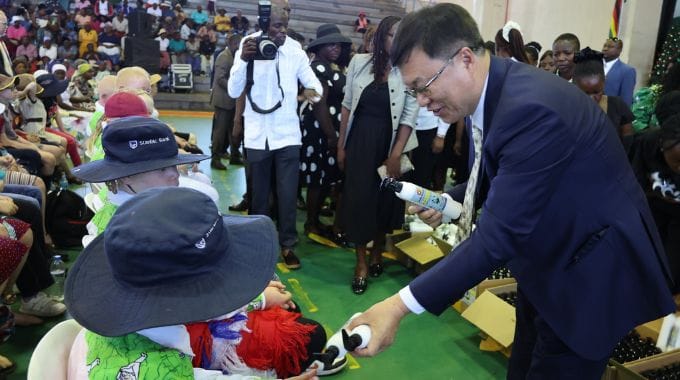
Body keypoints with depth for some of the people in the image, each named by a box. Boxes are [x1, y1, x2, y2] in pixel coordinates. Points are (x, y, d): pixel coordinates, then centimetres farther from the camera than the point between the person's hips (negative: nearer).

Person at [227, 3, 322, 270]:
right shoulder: (248, 48, -5)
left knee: (288, 193, 2)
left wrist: (313, 91, -27)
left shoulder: (295, 51, -4)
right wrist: (244, 60, -25)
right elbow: (233, 92, -11)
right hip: (257, 135, 0)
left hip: (287, 134, 0)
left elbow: (314, 82, -3)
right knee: (259, 192, 14)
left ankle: (287, 243, 17)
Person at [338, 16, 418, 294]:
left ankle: (377, 251, 33)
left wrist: (396, 155, -12)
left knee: (385, 199, 10)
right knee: (358, 198, 1)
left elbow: (409, 116, -7)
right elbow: (347, 104, 4)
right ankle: (361, 262, 15)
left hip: (389, 142, -1)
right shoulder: (359, 62, 0)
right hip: (359, 140, 1)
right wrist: (341, 145, 3)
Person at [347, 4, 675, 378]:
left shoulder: (529, 107, -33)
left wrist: (399, 306, -37)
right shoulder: (491, 92, -4)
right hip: (547, 257, 9)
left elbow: (497, 235, -35)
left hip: (592, 268, -9)